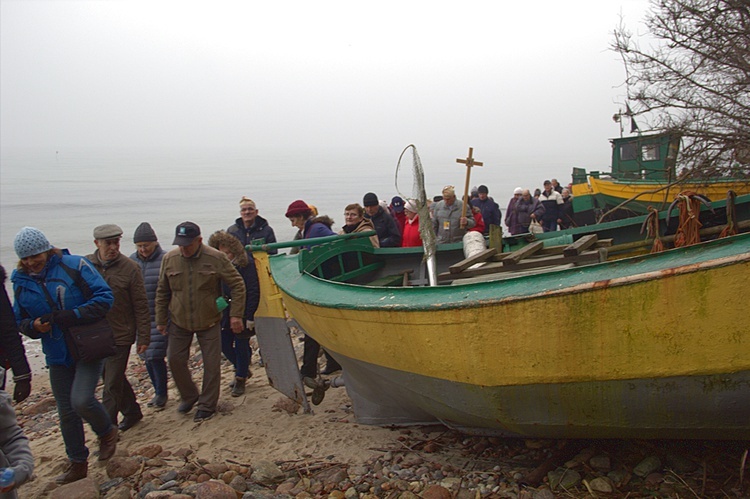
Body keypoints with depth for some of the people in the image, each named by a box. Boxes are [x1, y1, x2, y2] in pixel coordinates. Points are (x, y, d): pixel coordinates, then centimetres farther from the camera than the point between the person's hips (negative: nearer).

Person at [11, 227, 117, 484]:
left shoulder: (75, 266, -11)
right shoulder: (21, 281, 4)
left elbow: (104, 297, -13)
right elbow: (20, 320, 13)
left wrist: (73, 315, -23)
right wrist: (34, 326, -10)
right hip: (57, 355, 5)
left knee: (81, 400, -20)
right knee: (66, 412, 12)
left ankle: (107, 432, 13)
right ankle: (78, 464, 30)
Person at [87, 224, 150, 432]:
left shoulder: (129, 268, -10)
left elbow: (141, 306, -7)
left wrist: (143, 337, -7)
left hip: (120, 336, -4)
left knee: (112, 387, -1)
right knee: (114, 379, 19)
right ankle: (132, 411, 39)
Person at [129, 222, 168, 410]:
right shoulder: (132, 261, 5)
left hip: (160, 317, -6)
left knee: (156, 356, -7)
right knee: (147, 356, 12)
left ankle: (161, 393, 11)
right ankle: (158, 392, 28)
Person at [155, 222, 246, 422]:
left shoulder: (216, 258, -15)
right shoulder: (169, 259, -7)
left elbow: (237, 285, -9)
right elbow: (162, 292, 5)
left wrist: (236, 314, -14)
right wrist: (161, 320, 8)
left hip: (209, 322, -2)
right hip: (179, 322, 3)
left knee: (211, 364, 3)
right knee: (175, 359, 6)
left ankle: (207, 405, 20)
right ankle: (189, 396, 30)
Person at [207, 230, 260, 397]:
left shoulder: (246, 263, -14)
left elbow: (253, 291, -15)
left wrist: (250, 316, -16)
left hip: (243, 313, -6)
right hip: (226, 313, 6)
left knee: (241, 346, 4)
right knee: (224, 344, 9)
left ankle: (241, 379, 22)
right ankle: (242, 370, 33)